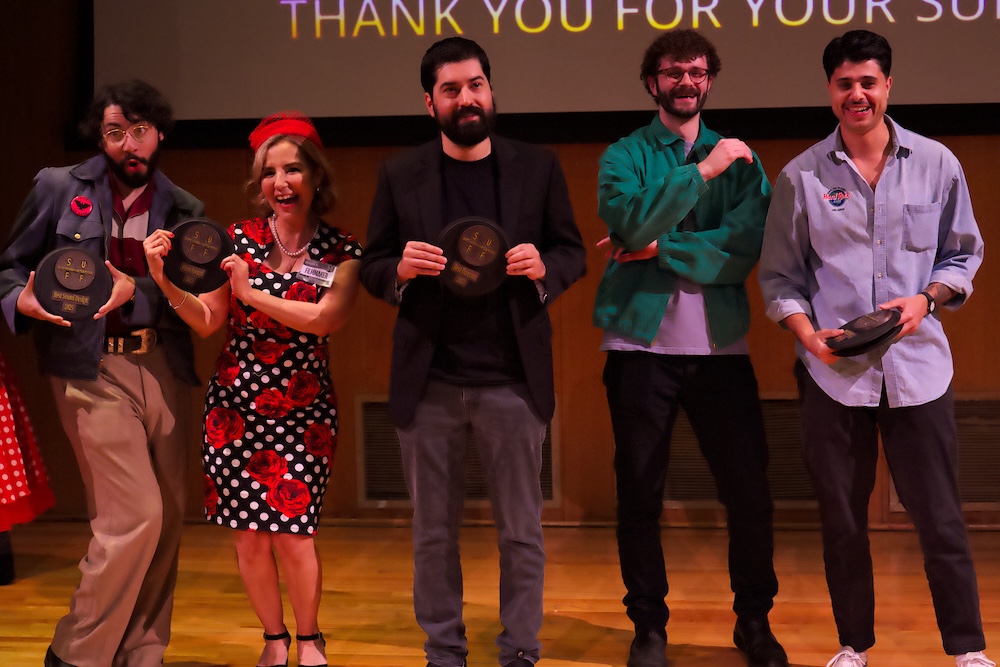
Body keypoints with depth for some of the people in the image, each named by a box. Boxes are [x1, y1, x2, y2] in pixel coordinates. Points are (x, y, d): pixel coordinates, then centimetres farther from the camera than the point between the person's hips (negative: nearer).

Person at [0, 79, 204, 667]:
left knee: (167, 521, 7)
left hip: (164, 369, 4)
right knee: (137, 515, -13)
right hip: (93, 371, -4)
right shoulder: (58, 188, 4)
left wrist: (133, 292, -15)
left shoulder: (185, 209, 9)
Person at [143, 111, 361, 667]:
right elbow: (207, 322, 0)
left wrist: (251, 292, -19)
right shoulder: (239, 239, 3)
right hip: (236, 406, 2)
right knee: (250, 536, 4)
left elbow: (324, 320, -17)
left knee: (293, 533, -6)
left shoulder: (342, 251, -1)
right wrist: (165, 281, -15)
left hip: (304, 411, -2)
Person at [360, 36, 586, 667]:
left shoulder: (537, 166, 3)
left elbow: (573, 252, 7)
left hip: (513, 380, -1)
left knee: (521, 531, 7)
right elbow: (372, 268, 7)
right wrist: (401, 268, -16)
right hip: (428, 383, 1)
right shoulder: (400, 175, 4)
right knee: (434, 533, 10)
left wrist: (543, 267, -15)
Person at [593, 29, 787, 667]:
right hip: (641, 346, -1)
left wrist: (659, 249, -13)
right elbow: (629, 222, -16)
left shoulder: (740, 158, 7)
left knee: (751, 493, 2)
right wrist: (702, 171, -18)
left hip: (721, 346, 1)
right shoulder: (624, 155, 4)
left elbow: (744, 249, -7)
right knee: (640, 495, 5)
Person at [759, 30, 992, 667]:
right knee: (842, 520, 9)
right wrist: (808, 334, -10)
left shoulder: (936, 164, 3)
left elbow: (963, 255, 11)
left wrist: (926, 299, -8)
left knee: (941, 518, 0)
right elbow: (780, 276, 6)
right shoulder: (801, 176, 2)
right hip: (833, 373, 1)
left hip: (918, 365, 0)